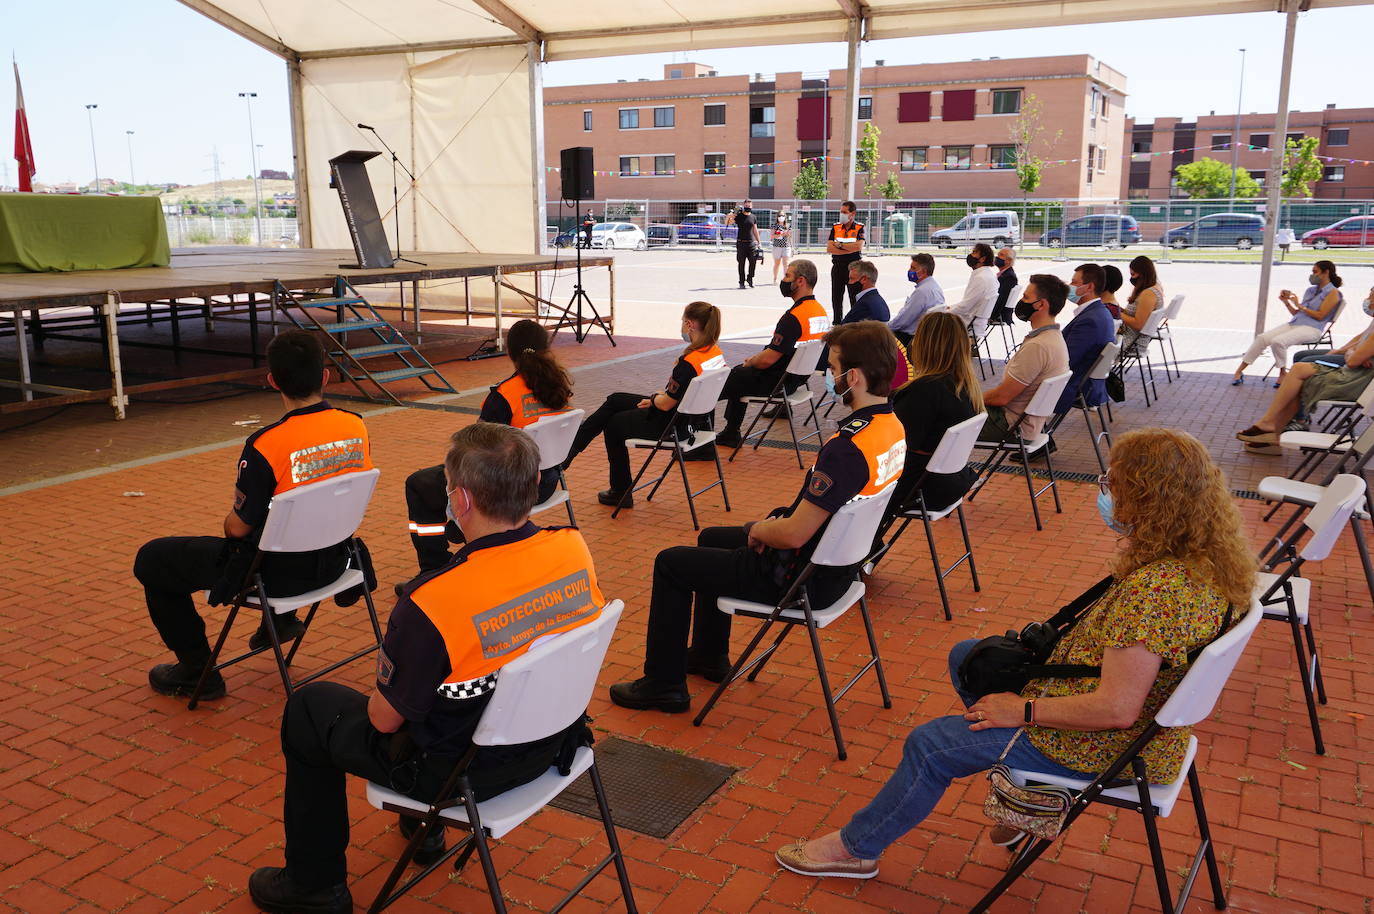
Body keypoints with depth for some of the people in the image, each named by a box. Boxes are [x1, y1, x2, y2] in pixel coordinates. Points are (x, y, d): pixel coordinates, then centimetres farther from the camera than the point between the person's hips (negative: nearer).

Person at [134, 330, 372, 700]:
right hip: (332, 562, 6)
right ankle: (281, 618, 44)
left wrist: (231, 519, 8)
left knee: (151, 559, 14)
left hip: (279, 573, -6)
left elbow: (237, 527, -16)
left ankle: (197, 672, 21)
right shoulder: (356, 426, -10)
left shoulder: (266, 445, -27)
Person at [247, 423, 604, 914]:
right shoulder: (575, 547, -15)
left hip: (465, 771, -6)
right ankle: (424, 827, 48)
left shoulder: (433, 601, -33)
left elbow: (384, 719, -17)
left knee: (307, 709, 17)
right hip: (549, 743, 6)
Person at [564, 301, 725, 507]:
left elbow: (666, 404, -24)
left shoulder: (689, 363, -30)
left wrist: (653, 398, -3)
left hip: (673, 426, -9)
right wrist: (659, 396, 6)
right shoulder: (716, 353, -2)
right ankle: (568, 449, 26)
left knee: (613, 424, 17)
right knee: (614, 400, 19)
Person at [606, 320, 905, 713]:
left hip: (801, 577, -10)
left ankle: (662, 684, 19)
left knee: (670, 563, 6)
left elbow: (795, 535, -31)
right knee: (712, 538, 29)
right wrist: (776, 523, 4)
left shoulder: (847, 448, -33)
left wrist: (759, 529, -9)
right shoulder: (893, 427, -2)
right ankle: (708, 655, 44)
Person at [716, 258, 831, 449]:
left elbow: (768, 360, -26)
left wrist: (749, 362, -5)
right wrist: (756, 357, 11)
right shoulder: (821, 311, 4)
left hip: (775, 383, -10)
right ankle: (730, 434, 32)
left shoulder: (793, 317, -26)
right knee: (738, 373, 30)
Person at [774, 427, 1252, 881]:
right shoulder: (1205, 558, -5)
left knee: (929, 745, 2)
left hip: (1108, 747, -9)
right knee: (965, 656, 20)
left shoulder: (1153, 588, -35)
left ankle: (854, 847, 25)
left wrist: (1023, 709, -21)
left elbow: (1116, 709, -34)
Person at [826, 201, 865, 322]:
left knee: (855, 298, -2)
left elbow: (859, 246, -18)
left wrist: (840, 245, -9)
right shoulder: (836, 227, 7)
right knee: (836, 298, 9)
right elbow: (829, 248, -3)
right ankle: (837, 323, 19)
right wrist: (849, 249, -11)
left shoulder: (859, 228, -2)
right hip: (837, 267, 4)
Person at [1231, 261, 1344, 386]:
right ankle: (1239, 371, -13)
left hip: (1311, 328, -7)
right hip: (1293, 324, 7)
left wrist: (1299, 305, -7)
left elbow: (1320, 315, -10)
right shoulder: (1311, 290, 23)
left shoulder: (1333, 292, 0)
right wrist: (1286, 301, 9)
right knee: (1261, 338, -14)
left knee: (1278, 342, -32)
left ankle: (1283, 373, -12)